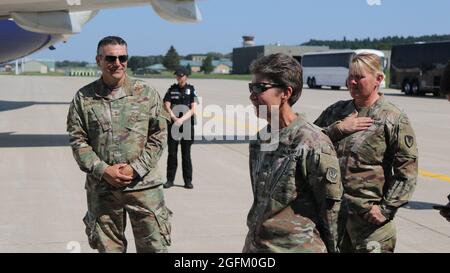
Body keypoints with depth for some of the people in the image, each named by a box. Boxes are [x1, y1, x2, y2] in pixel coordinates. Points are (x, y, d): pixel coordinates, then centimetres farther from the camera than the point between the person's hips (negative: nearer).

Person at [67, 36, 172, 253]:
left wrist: (135, 168, -11)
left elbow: (159, 136, 0)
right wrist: (103, 170, -11)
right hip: (101, 187, 1)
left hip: (143, 184, -1)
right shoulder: (83, 98, 2)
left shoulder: (147, 94, 1)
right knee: (108, 247, 13)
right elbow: (77, 140, 1)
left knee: (154, 246, 3)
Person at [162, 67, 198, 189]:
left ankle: (188, 181, 9)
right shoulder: (171, 90, 9)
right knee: (172, 153, 3)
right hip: (173, 125, 2)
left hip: (187, 125, -2)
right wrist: (175, 118, -16)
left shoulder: (191, 90, 3)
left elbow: (193, 109, -5)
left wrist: (182, 119, -18)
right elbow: (167, 106, 0)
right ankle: (170, 180, 10)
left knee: (186, 154, 3)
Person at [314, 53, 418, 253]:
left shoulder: (394, 119, -7)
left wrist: (387, 209, -14)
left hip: (369, 215, -5)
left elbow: (407, 170, -10)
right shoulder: (336, 111, 9)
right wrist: (338, 129, -10)